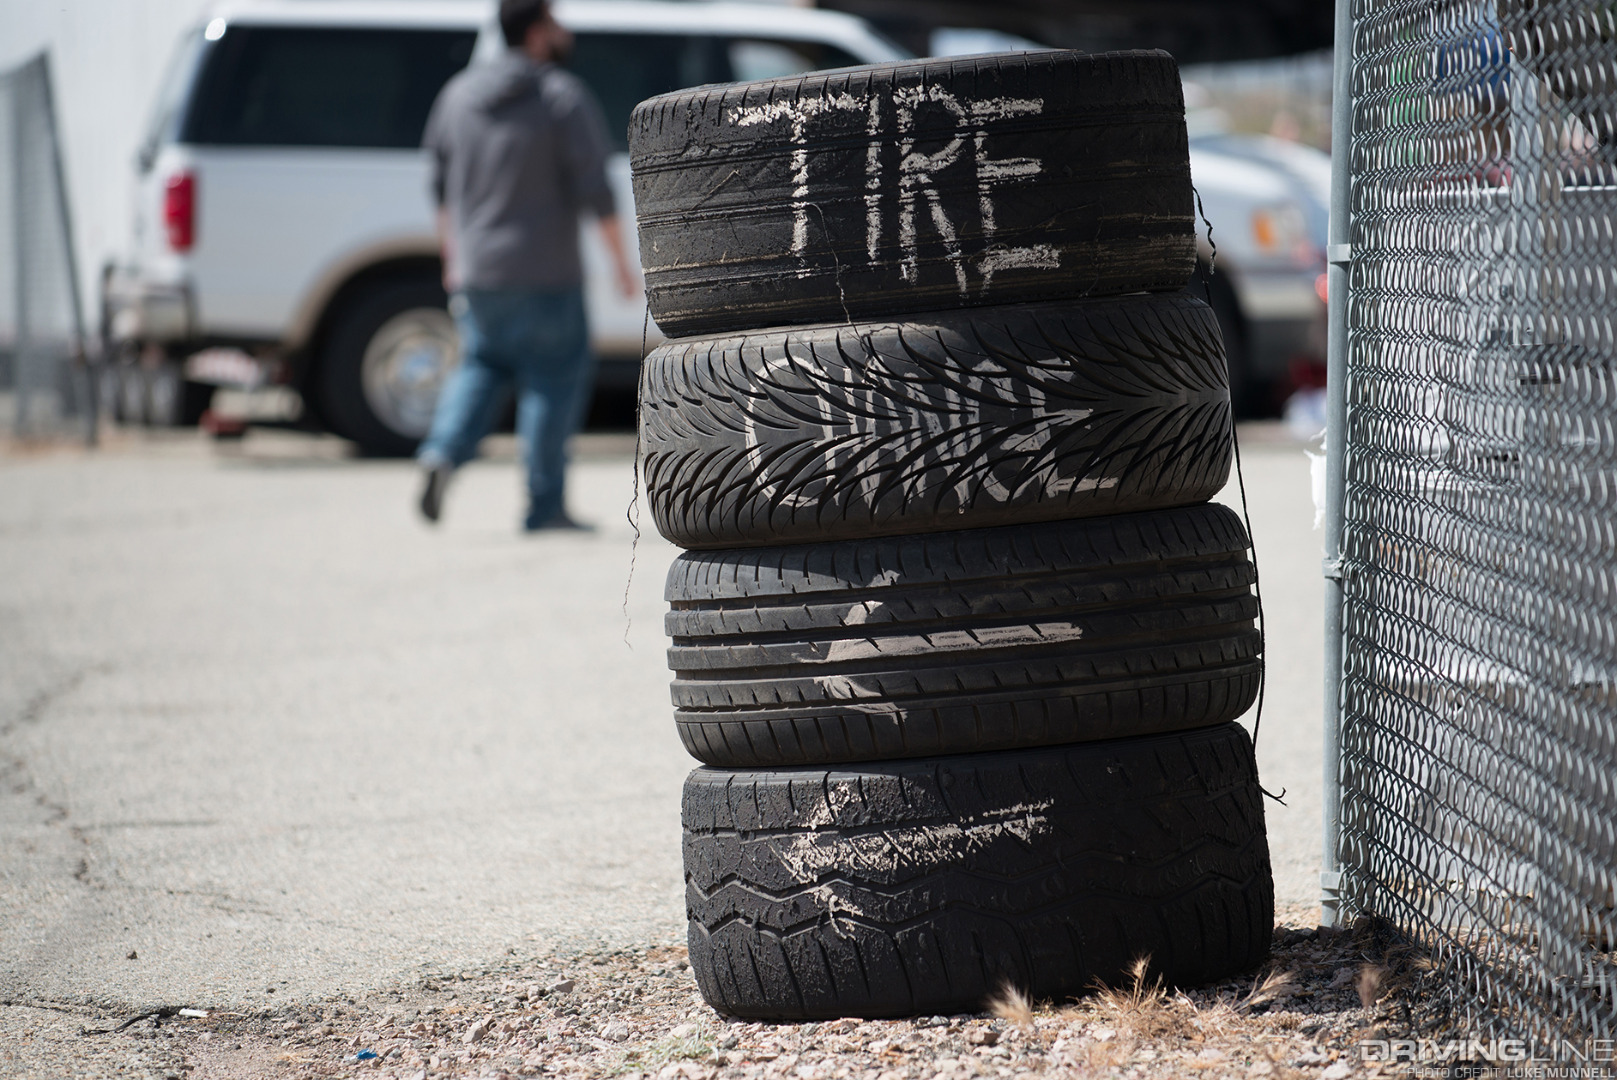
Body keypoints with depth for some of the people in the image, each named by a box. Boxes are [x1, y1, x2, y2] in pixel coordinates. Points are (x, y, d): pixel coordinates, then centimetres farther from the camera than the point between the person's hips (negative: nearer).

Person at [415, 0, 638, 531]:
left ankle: (443, 451, -3)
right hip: (545, 273, -5)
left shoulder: (459, 93, 7)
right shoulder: (563, 98, -10)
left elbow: (442, 185, 14)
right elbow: (594, 189, -13)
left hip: (477, 270, 5)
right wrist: (621, 264, -6)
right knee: (554, 377, 4)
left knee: (482, 363, 21)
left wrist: (454, 256, 25)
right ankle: (545, 504, 5)